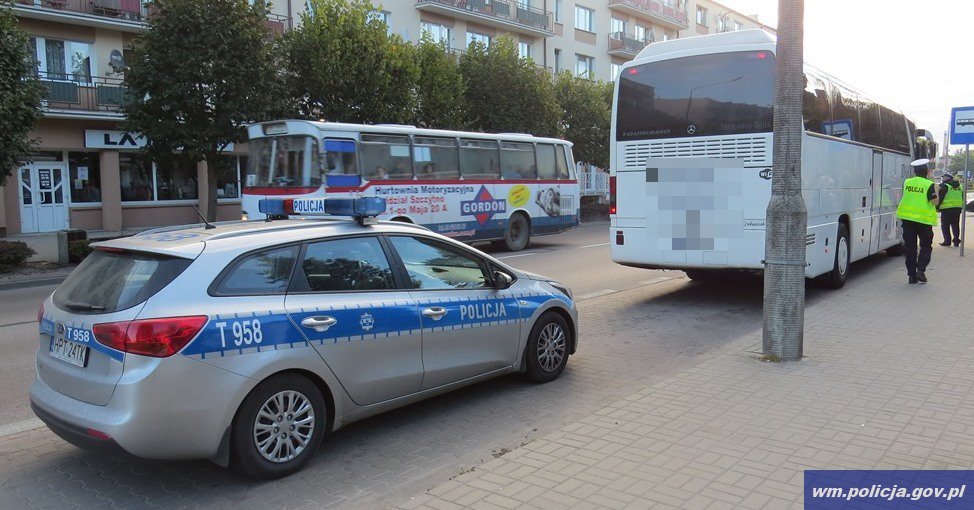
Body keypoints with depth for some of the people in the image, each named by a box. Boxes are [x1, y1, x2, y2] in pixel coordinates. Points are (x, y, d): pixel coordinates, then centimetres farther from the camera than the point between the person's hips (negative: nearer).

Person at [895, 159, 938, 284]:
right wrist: (936, 191, 3)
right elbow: (934, 202, -13)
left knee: (910, 247, 8)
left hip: (907, 217, 3)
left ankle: (912, 275, 8)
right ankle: (921, 270, -5)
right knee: (926, 246, 12)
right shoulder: (929, 184, -10)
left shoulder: (907, 182, 3)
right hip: (924, 219, -3)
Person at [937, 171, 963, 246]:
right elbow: (962, 198, 19)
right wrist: (961, 207, 23)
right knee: (955, 225, 13)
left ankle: (947, 241, -2)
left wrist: (937, 207, -5)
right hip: (958, 208, 6)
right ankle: (956, 240, 10)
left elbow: (940, 198, -12)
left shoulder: (944, 186, -7)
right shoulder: (959, 186, 15)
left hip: (946, 209, -6)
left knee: (945, 226, 1)